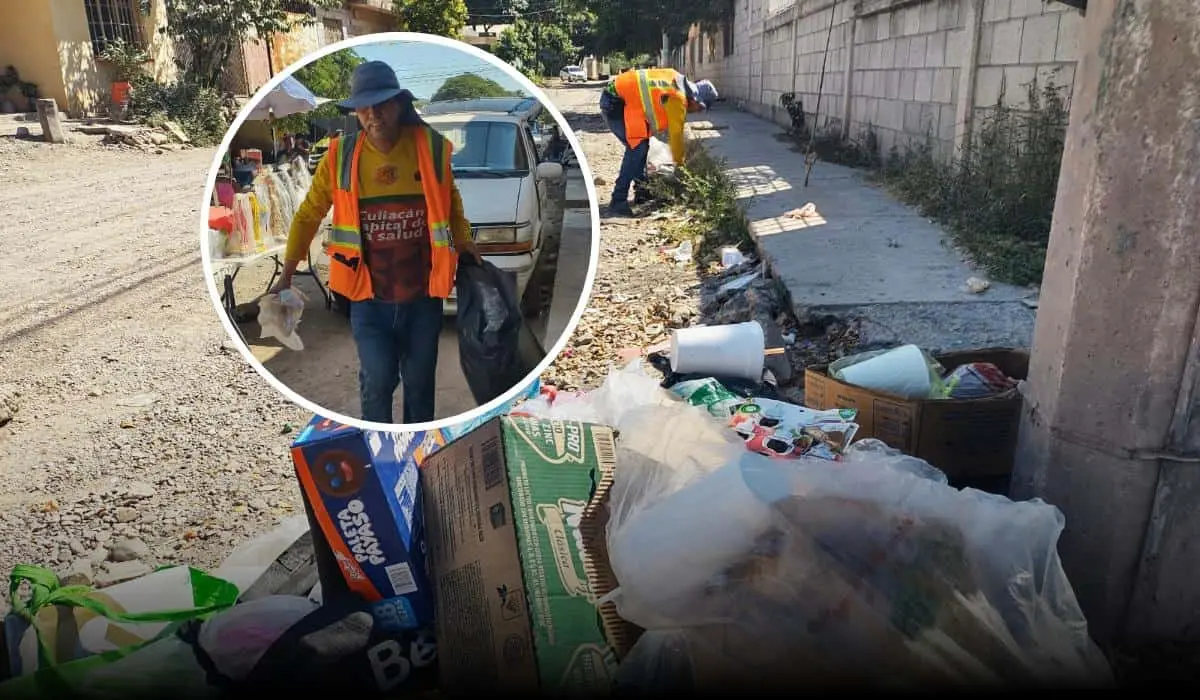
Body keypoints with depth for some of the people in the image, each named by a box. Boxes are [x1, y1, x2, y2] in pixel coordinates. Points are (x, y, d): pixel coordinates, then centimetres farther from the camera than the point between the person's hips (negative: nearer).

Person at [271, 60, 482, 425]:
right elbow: (308, 215, 2)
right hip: (368, 297, -1)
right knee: (378, 380, 0)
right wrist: (287, 274, -2)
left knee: (419, 381, 14)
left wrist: (463, 239, 1)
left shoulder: (432, 148, -6)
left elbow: (450, 199, 13)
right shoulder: (340, 155, -6)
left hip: (423, 293, 1)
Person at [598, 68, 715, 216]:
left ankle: (641, 191, 20)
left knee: (642, 144, 14)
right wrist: (680, 163, 5)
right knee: (637, 148, -16)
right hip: (615, 103, -10)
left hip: (617, 96, 10)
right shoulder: (677, 99, -15)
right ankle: (618, 201, -18)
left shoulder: (677, 81, 10)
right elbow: (675, 133, -9)